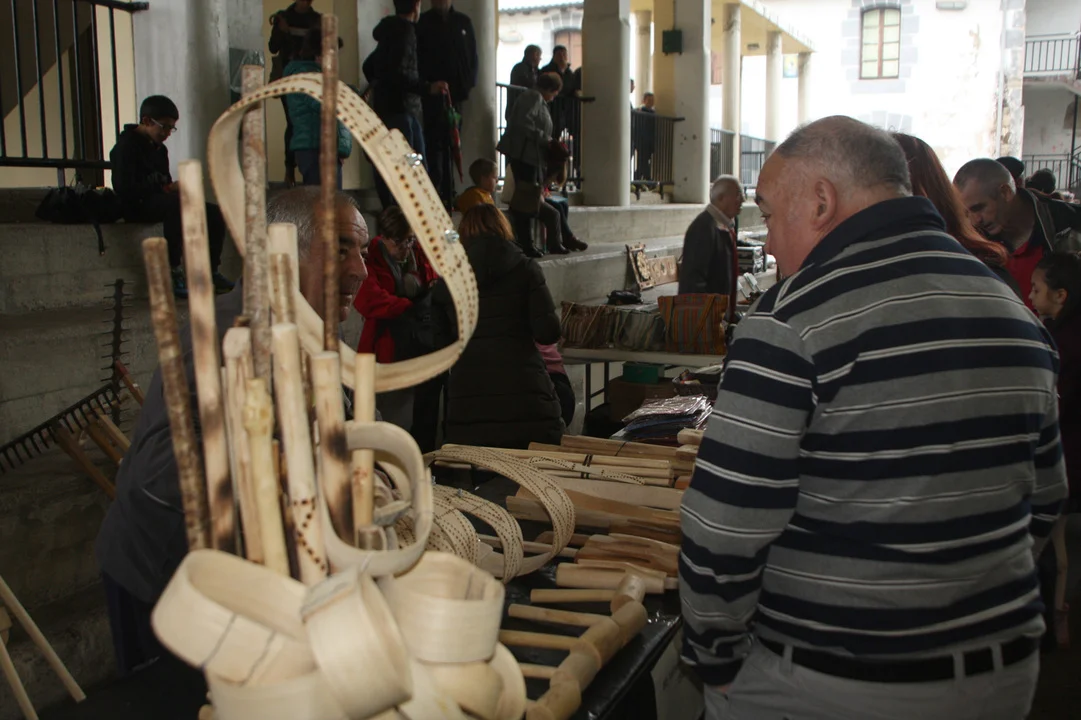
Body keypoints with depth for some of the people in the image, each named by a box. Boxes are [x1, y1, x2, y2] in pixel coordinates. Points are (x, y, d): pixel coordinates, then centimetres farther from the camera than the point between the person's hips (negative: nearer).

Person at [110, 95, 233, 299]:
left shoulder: (159, 149, 18)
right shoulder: (126, 146, -8)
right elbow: (124, 190, -19)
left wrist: (176, 188, -3)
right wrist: (167, 189, -20)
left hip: (160, 202, 8)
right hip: (137, 207, -8)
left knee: (215, 213, -10)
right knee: (176, 204, -39)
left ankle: (210, 272, 0)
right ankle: (173, 273, -36)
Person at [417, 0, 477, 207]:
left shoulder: (463, 22, 11)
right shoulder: (424, 23, 2)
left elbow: (473, 56, 12)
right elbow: (418, 57, -3)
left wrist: (468, 83, -1)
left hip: (456, 91, 4)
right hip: (433, 94, -3)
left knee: (451, 143, 8)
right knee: (435, 143, -7)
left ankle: (447, 192, 14)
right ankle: (436, 191, -7)